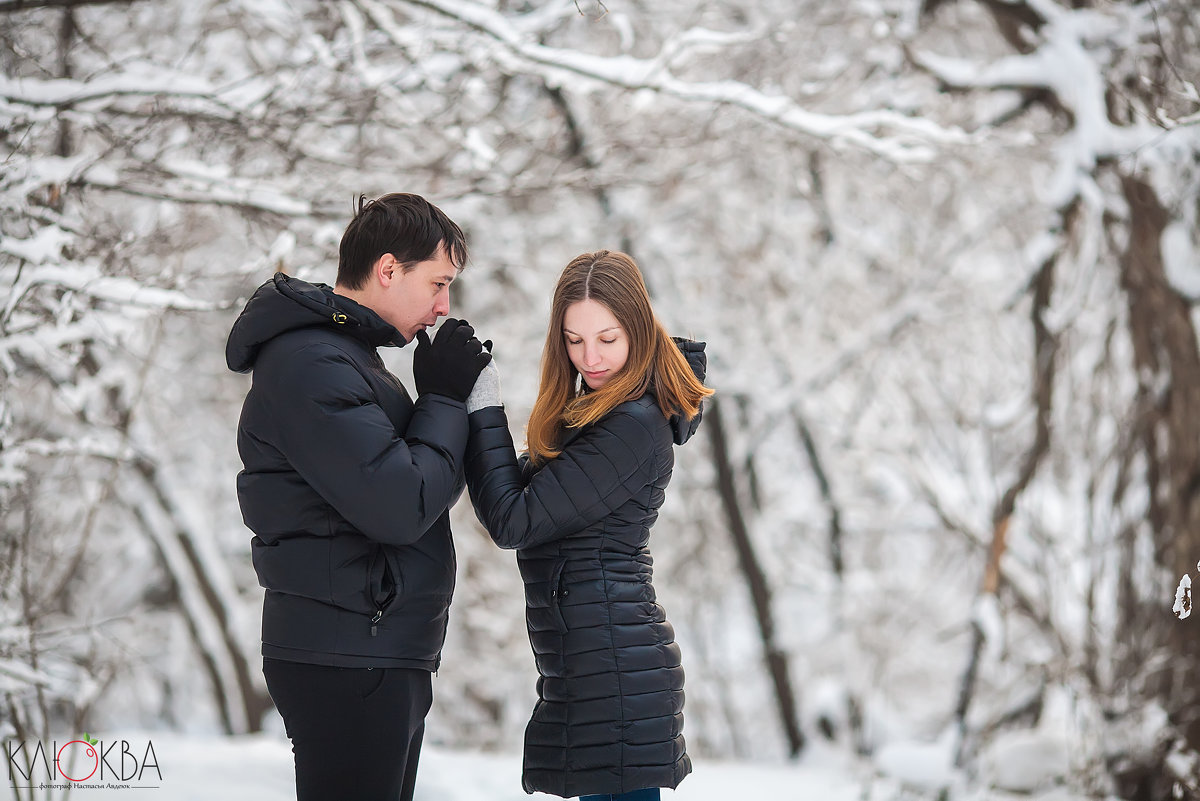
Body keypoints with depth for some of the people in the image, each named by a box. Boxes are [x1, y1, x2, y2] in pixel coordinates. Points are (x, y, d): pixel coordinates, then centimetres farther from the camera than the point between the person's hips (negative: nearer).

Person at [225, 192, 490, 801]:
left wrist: (447, 399, 6)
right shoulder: (310, 364, -15)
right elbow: (399, 509, -22)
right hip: (345, 661, -10)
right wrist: (445, 400, -9)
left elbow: (416, 482, 19)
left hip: (383, 656, 10)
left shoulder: (347, 357, 20)